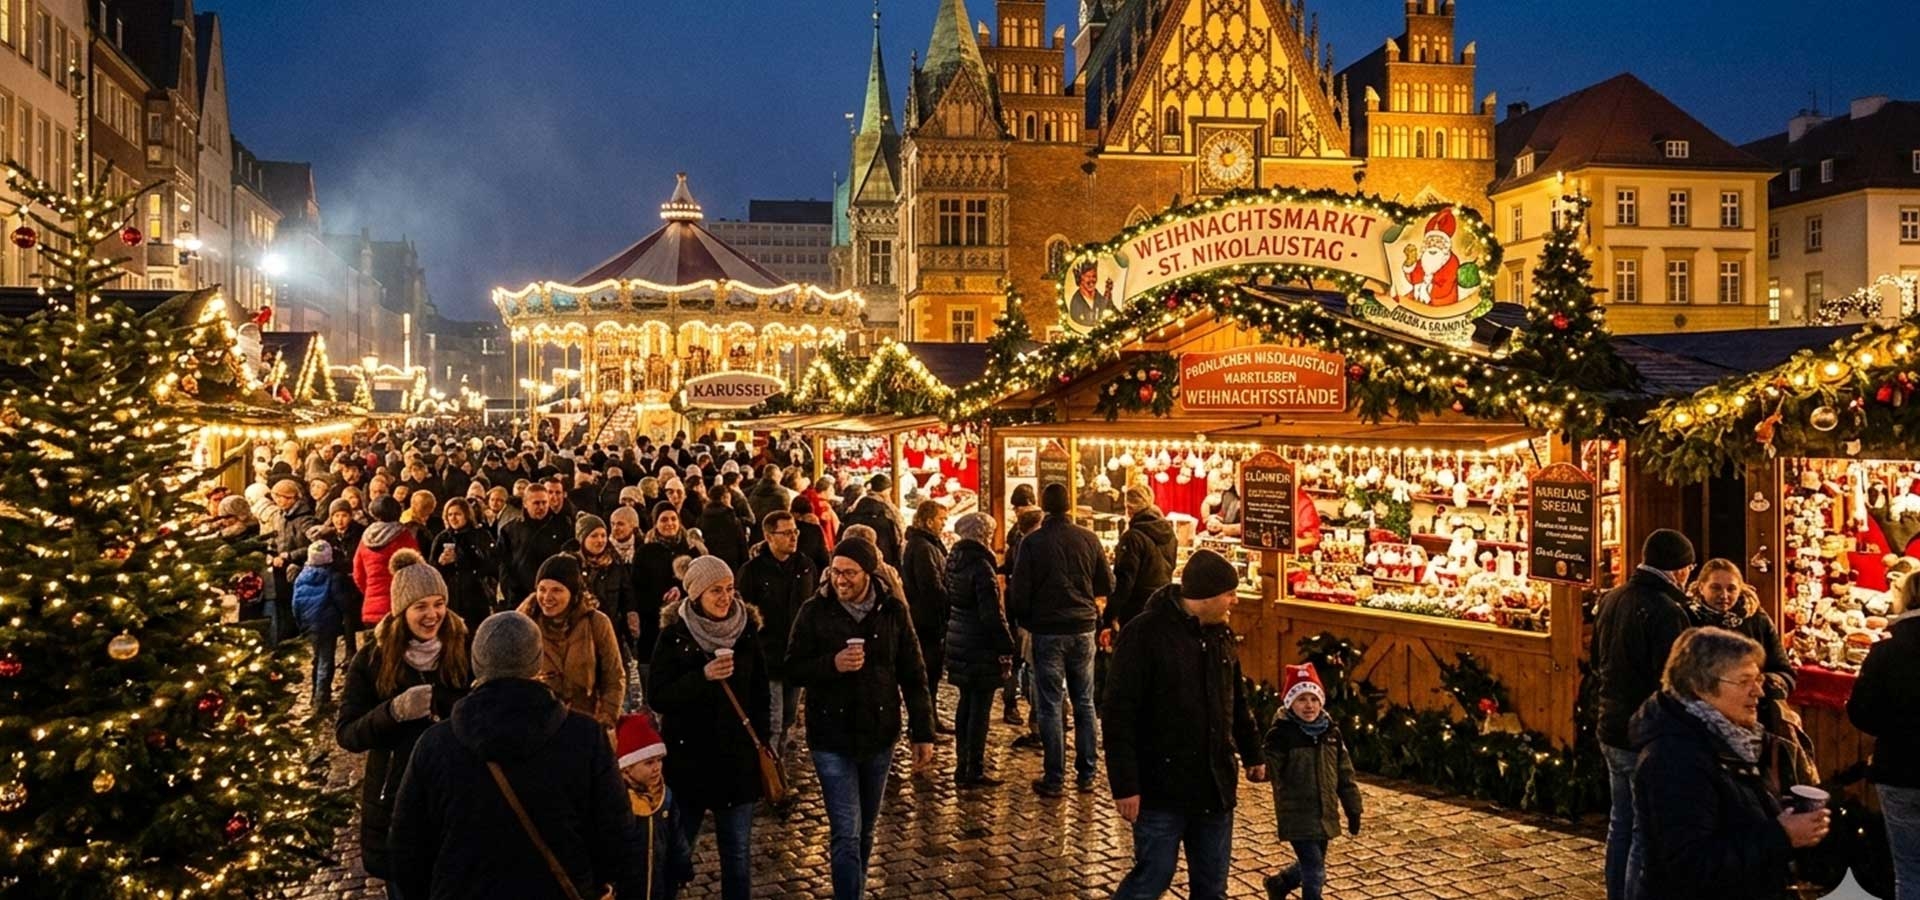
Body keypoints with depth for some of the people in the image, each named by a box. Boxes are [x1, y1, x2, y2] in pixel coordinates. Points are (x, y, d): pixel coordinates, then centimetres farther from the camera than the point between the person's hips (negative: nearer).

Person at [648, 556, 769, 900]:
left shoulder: (747, 631, 0)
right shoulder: (674, 635, -8)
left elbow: (761, 693, 10)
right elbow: (657, 697, -13)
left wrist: (760, 738, 3)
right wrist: (703, 676, -24)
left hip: (737, 757, 2)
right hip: (687, 756, -2)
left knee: (738, 852, 9)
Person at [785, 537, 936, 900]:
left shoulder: (893, 610, -5)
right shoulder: (814, 611, -9)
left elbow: (913, 675, 1)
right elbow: (793, 669, -5)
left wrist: (923, 733, -1)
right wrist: (832, 664, -24)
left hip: (879, 735, 3)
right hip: (832, 738, -2)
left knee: (866, 831, 18)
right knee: (847, 834, -7)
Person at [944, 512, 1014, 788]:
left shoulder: (953, 562, 7)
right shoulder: (981, 566, -19)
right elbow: (993, 614, -20)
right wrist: (1006, 650, -16)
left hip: (958, 643, 9)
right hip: (980, 648, -8)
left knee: (966, 703, 18)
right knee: (980, 707, -1)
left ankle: (963, 765, 25)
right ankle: (974, 772, 4)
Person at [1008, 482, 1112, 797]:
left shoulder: (1032, 542, -9)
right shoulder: (1088, 538, -1)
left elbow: (1019, 591, -8)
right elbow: (1107, 586, 6)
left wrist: (1020, 619, 9)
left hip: (1048, 631, -3)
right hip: (1083, 629, 3)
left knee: (1050, 706, 3)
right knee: (1084, 703, 12)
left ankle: (1055, 779, 4)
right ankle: (1086, 775, 16)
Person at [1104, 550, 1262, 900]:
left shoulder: (1221, 634, 7)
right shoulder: (1145, 634, -16)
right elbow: (1119, 715, -17)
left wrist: (1252, 754, 23)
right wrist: (1125, 785, -19)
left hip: (1215, 786, 7)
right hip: (1162, 789, -7)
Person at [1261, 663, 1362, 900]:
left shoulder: (1331, 731, 5)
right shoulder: (1281, 734, -13)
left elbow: (1344, 774, 11)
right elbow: (1268, 768, -18)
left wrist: (1353, 808, 12)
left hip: (1325, 814, 6)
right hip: (1297, 815, -6)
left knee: (1311, 866, 20)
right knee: (1315, 872, -7)